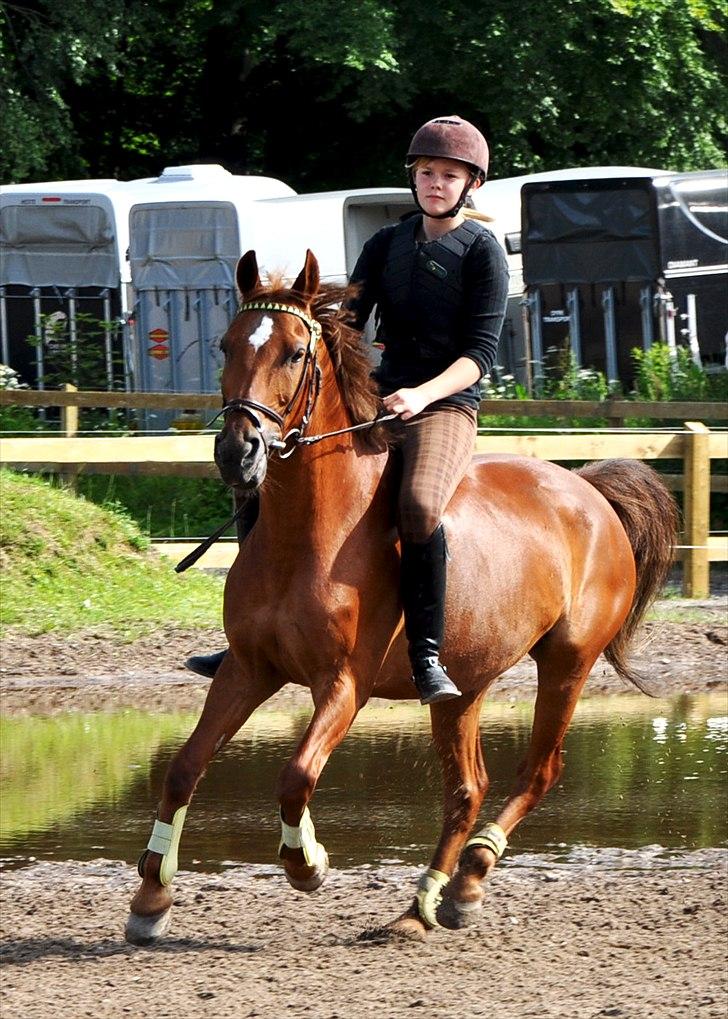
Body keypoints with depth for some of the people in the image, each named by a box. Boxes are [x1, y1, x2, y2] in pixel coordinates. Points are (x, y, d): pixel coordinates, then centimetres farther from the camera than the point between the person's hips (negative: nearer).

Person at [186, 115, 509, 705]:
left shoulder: (482, 251, -1)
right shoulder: (388, 245, 16)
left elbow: (481, 353, -8)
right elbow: (350, 319, 11)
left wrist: (424, 394, -24)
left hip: (447, 406, -7)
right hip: (378, 400, 7)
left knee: (419, 506, -36)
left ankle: (427, 655, -30)